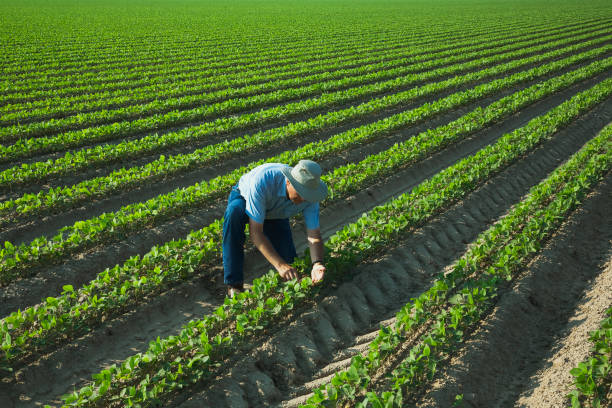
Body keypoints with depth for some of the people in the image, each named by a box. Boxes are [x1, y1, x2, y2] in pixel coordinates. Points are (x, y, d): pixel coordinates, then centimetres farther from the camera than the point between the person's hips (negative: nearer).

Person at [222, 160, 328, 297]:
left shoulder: (308, 194, -30)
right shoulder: (262, 180, -43)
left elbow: (314, 235, -24)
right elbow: (255, 232, -42)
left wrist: (317, 264, -44)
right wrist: (279, 265, -50)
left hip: (275, 214, 4)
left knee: (288, 259, -10)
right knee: (235, 212, -41)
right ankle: (234, 282, -32)